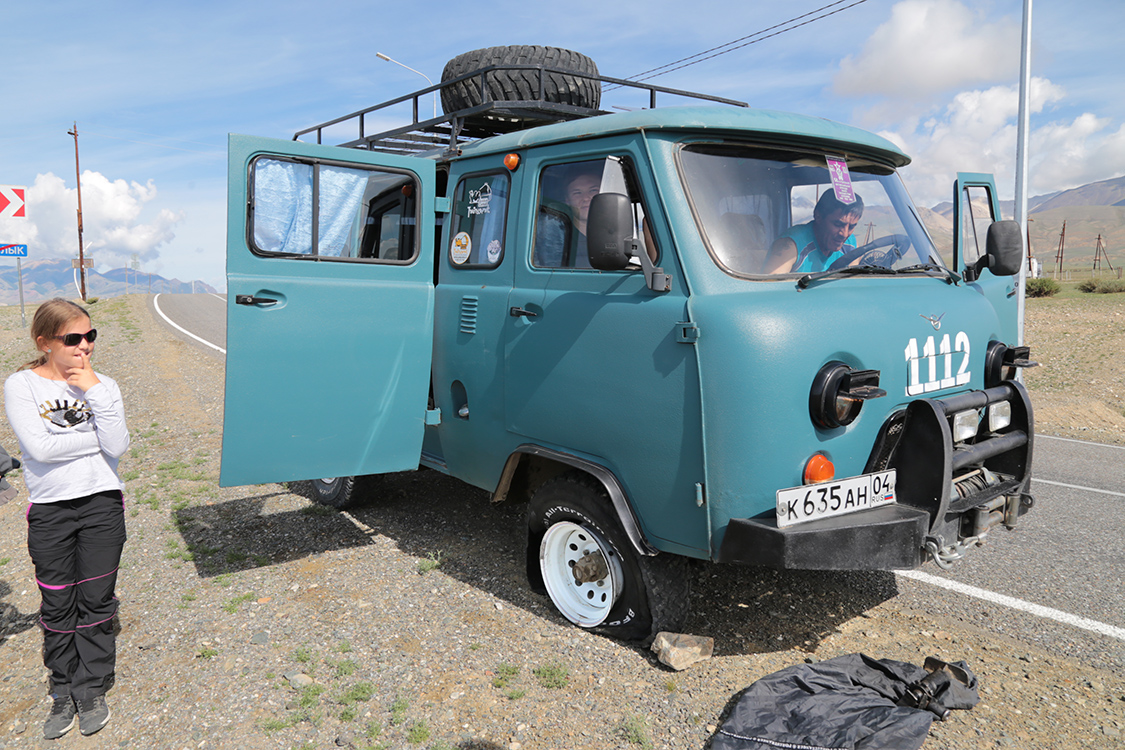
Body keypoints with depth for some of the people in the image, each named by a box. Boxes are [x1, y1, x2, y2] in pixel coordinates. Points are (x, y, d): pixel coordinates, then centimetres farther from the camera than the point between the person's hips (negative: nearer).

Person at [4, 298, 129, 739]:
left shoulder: (102, 385, 1)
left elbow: (117, 448, -12)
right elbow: (40, 447, -17)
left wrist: (95, 393, -15)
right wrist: (99, 437, -10)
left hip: (102, 503, 1)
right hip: (49, 509, -1)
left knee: (96, 600, 8)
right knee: (58, 604, 9)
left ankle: (92, 690, 23)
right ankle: (63, 690, 27)